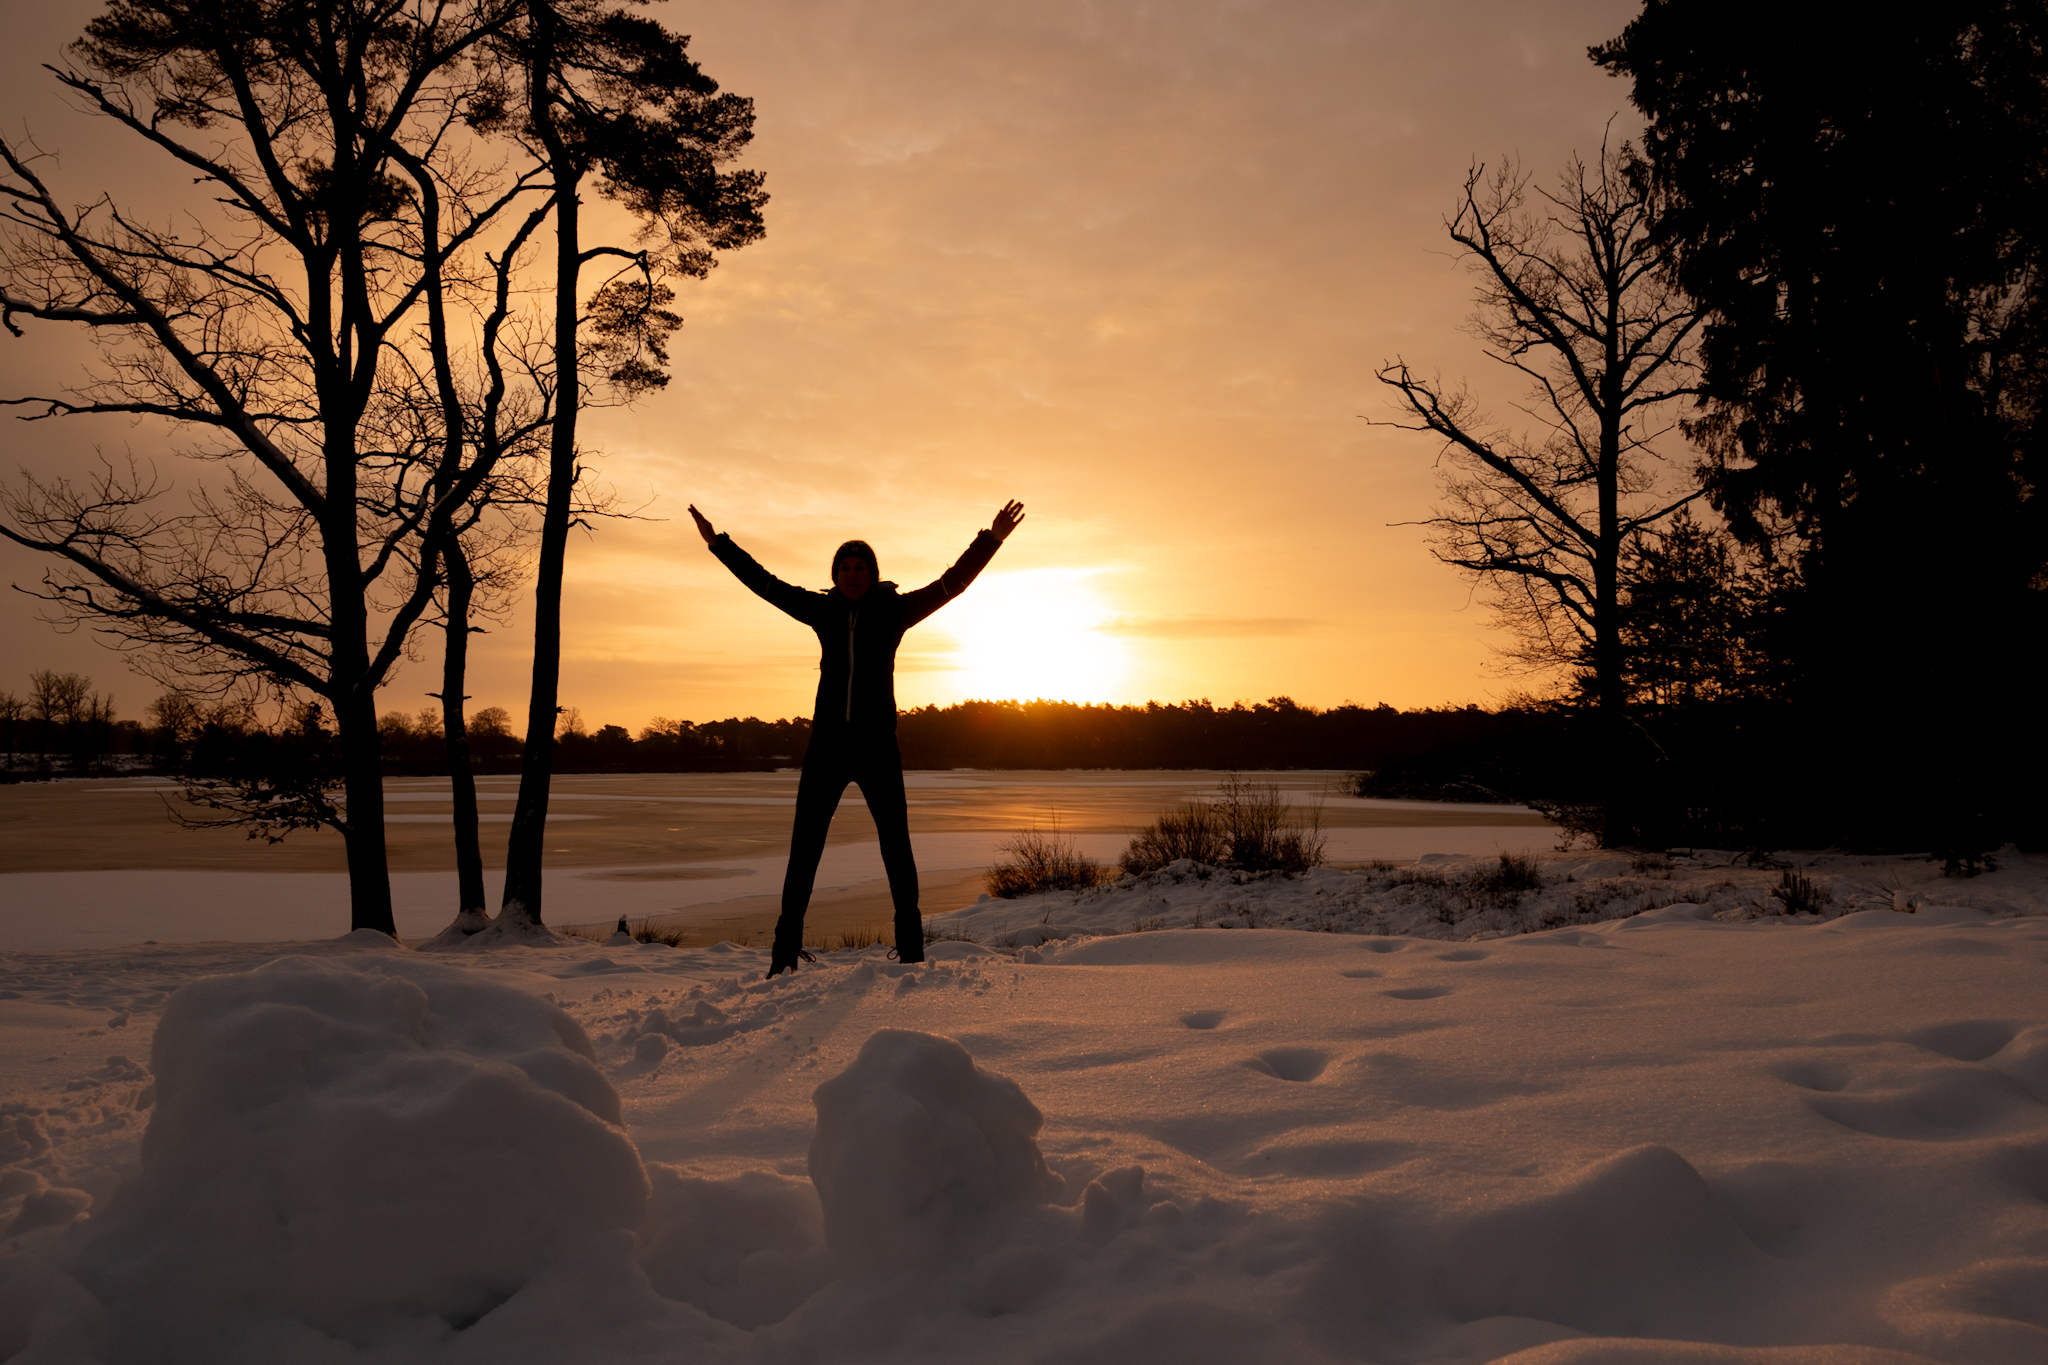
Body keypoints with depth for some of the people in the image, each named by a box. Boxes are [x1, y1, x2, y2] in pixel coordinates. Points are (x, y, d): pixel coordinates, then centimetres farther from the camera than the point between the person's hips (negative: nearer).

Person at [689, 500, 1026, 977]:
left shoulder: (895, 609, 2)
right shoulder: (822, 609, 7)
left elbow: (952, 583, -2)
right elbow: (764, 583, 13)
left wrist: (990, 540, -8)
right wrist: (719, 544, 15)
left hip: (878, 747, -2)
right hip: (826, 745, 2)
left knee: (896, 847, 1)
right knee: (803, 849, 0)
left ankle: (911, 949, 9)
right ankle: (786, 949, 7)